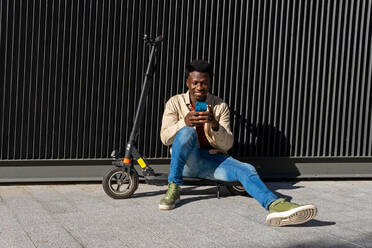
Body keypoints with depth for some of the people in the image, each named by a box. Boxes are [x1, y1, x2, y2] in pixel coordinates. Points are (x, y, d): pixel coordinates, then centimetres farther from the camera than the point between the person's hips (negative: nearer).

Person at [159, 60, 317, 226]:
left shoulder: (220, 106, 5)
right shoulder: (175, 103, 2)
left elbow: (227, 144, -3)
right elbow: (165, 138, -8)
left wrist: (214, 124, -24)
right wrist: (184, 122, -28)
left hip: (213, 159, 2)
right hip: (187, 161, -2)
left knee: (246, 170, -27)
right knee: (187, 132, -33)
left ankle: (274, 205, -54)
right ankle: (173, 189, -26)